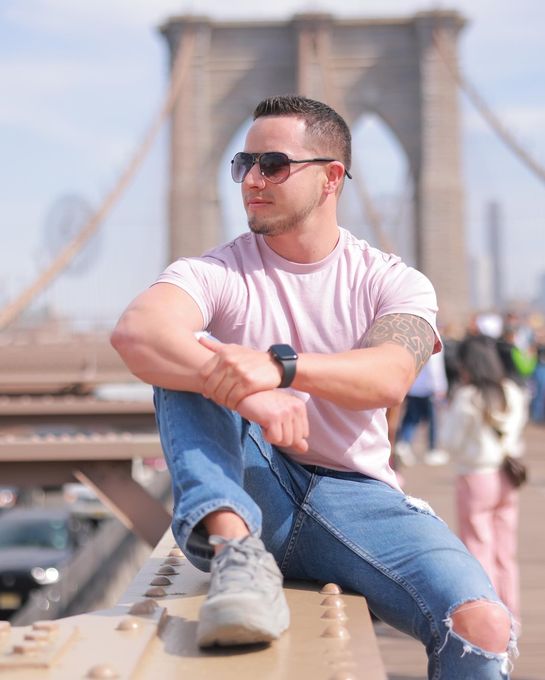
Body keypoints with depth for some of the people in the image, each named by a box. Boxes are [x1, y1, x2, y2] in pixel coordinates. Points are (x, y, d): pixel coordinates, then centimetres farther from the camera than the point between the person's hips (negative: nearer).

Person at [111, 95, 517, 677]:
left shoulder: (392, 281, 5)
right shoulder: (217, 273, 3)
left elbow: (389, 378, -18)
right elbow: (135, 331, -21)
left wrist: (279, 365, -37)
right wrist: (245, 393, -38)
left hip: (355, 496, 0)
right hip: (248, 493, 1)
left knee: (484, 628, -27)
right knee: (184, 359, -23)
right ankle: (236, 550, -38)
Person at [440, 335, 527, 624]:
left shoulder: (467, 398, -15)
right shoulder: (514, 393, 3)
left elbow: (452, 442, -9)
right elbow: (517, 432, 13)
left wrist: (451, 411, 4)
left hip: (476, 478, -6)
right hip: (507, 480, 6)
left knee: (479, 550, 2)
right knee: (506, 552, 13)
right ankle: (510, 617, 19)